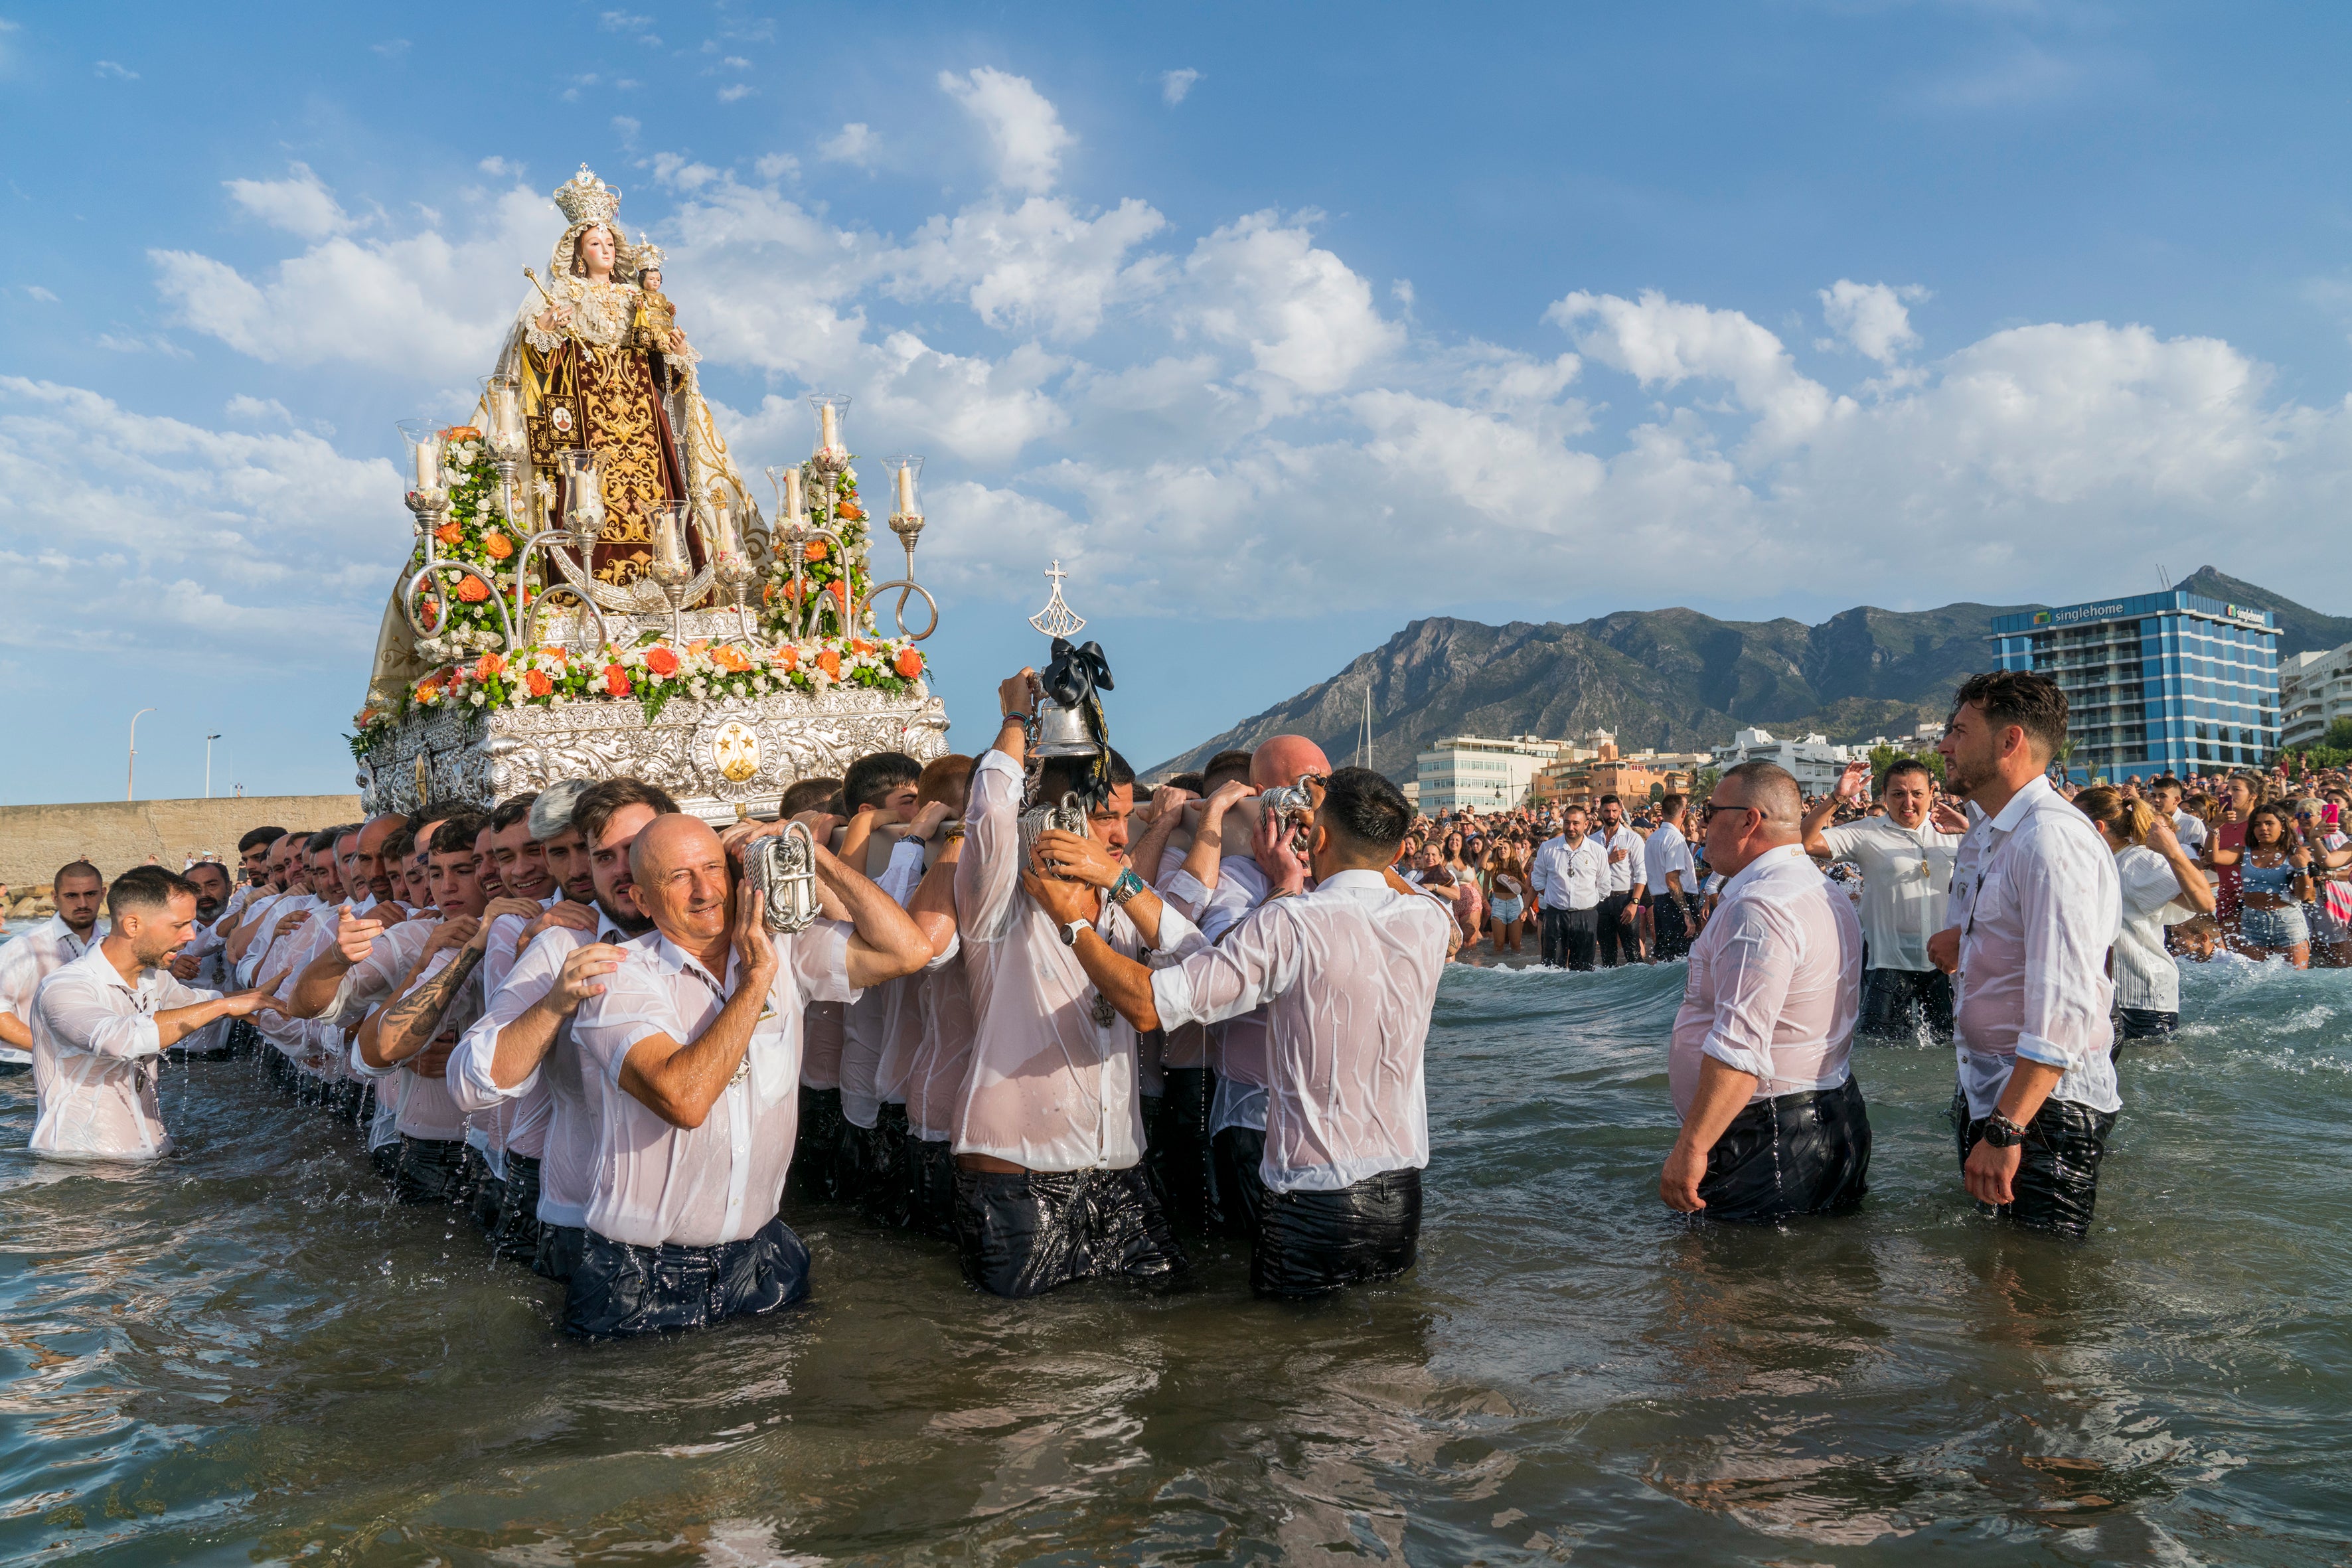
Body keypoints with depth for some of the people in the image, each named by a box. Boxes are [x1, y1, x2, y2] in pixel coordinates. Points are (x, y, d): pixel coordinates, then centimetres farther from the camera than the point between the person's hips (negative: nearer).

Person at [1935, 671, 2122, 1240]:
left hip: (2043, 1106, -10)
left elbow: (2065, 1007, -27)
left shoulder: (2053, 839, -20)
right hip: (1990, 1093, 10)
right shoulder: (1992, 838, 14)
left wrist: (2005, 1130, -29)